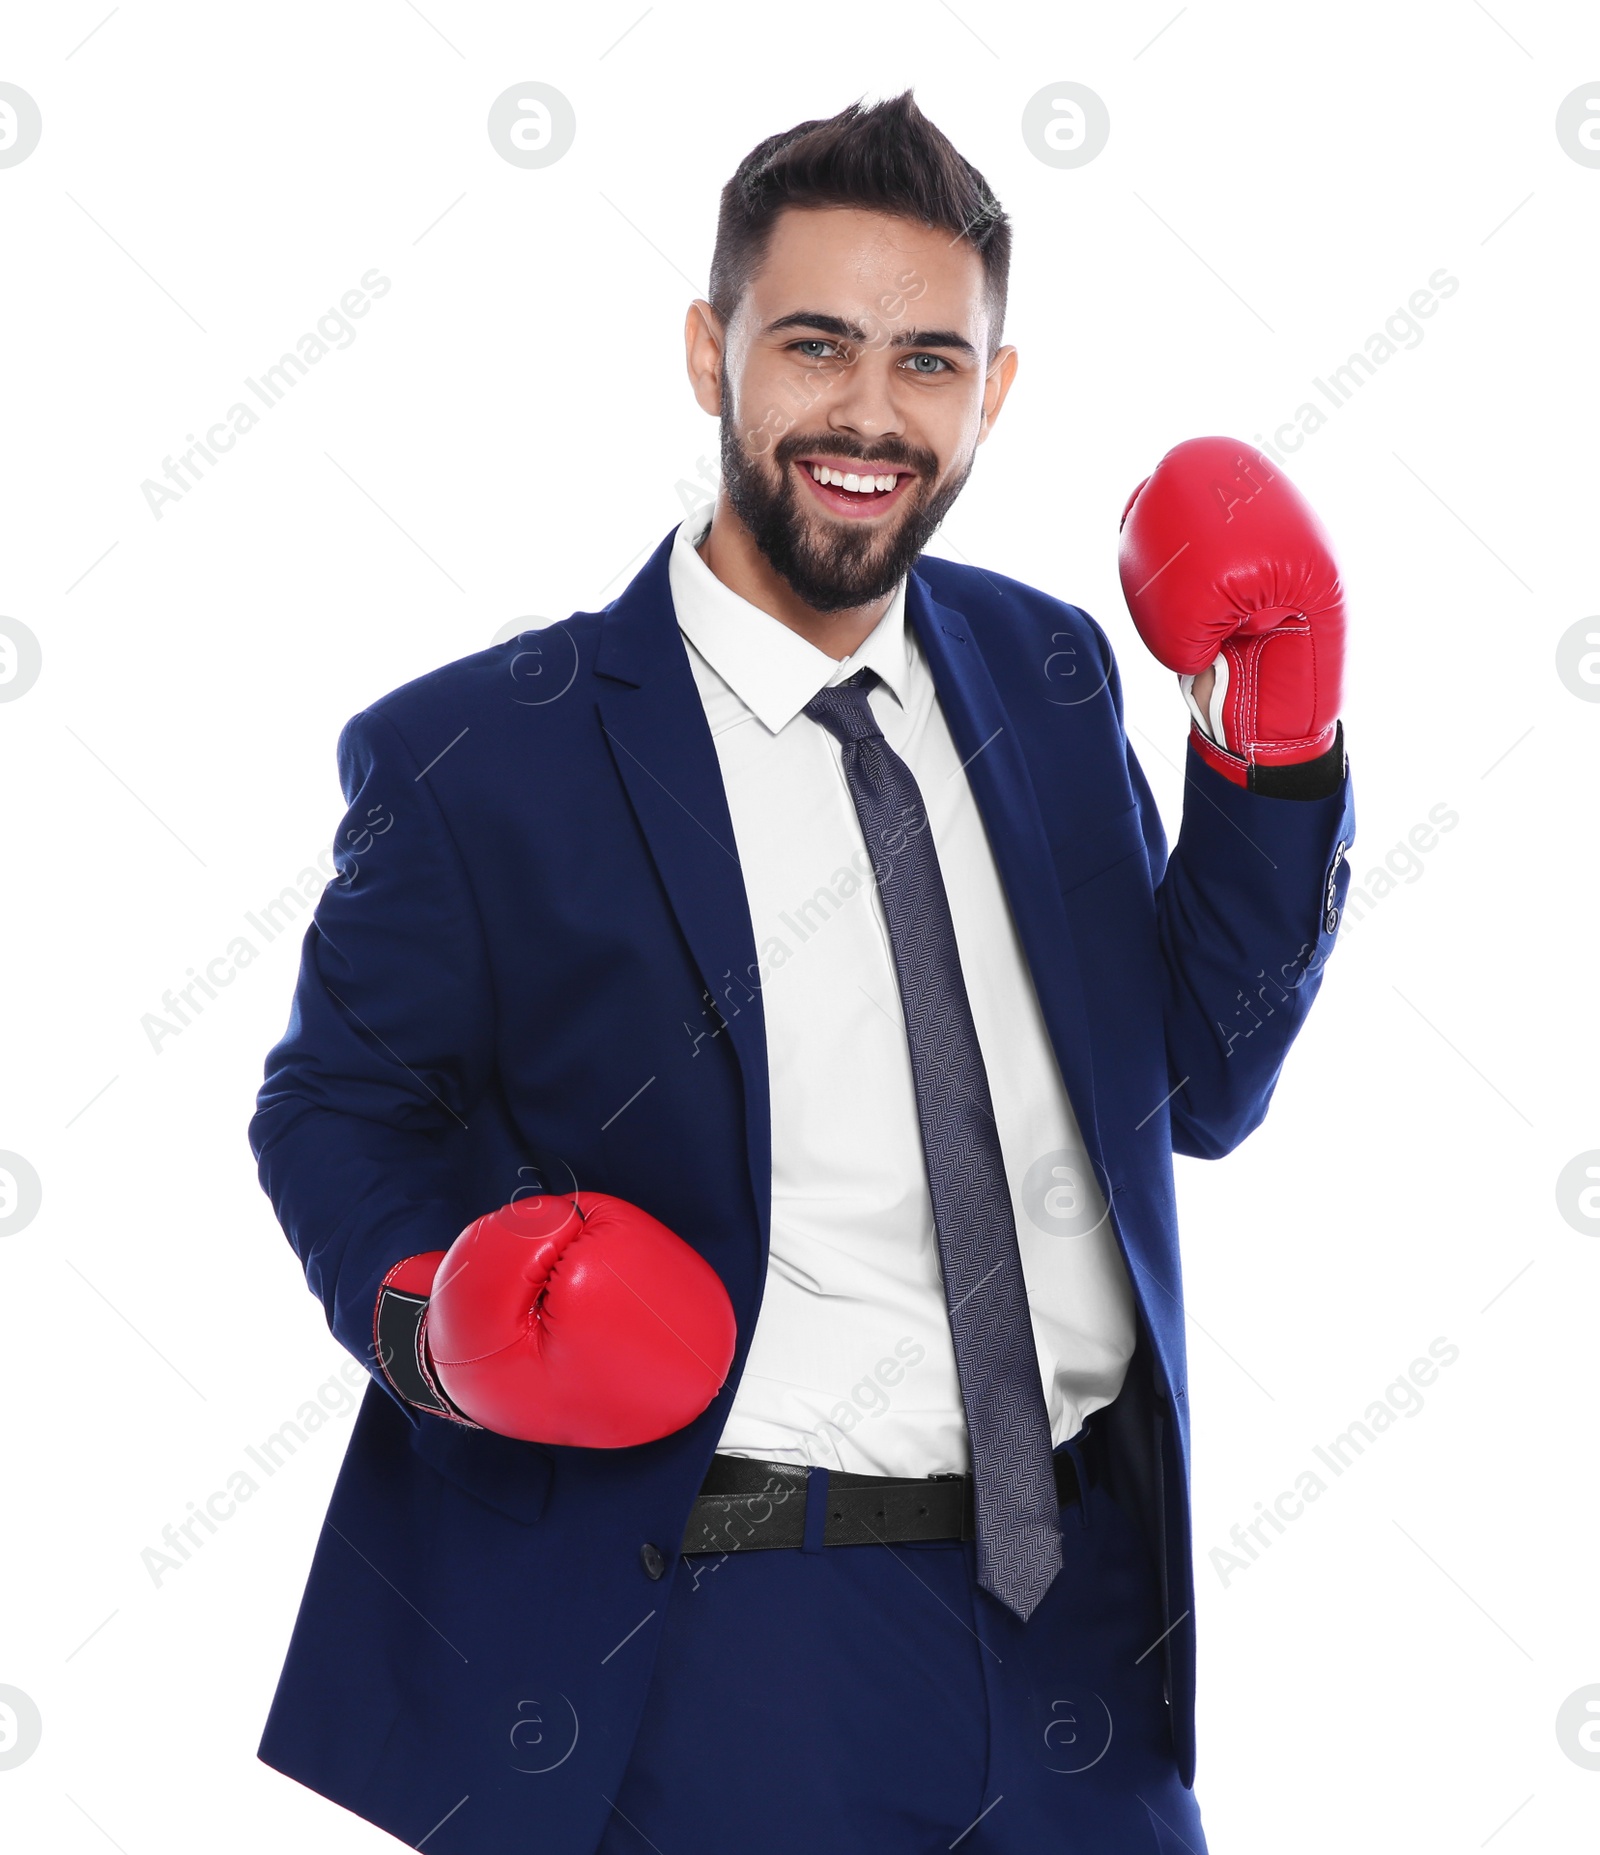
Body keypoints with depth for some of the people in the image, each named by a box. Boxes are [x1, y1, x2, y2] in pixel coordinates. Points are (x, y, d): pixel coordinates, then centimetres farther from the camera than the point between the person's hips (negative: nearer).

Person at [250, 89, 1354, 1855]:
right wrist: (426, 1309, -18)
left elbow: (1197, 1086, 10)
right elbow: (337, 1104, 2)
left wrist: (1275, 746, -1)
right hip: (730, 1646, -4)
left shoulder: (1048, 671, 6)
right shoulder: (474, 758, -9)